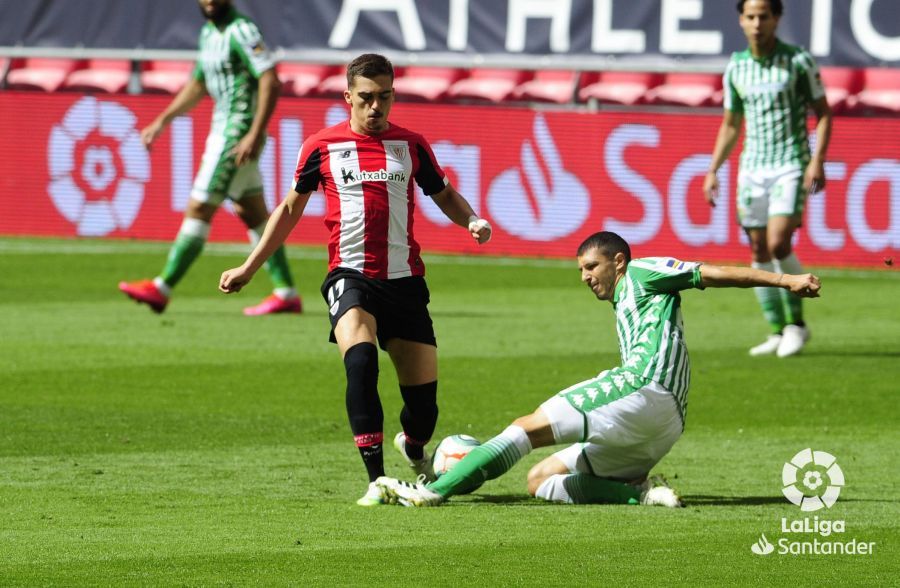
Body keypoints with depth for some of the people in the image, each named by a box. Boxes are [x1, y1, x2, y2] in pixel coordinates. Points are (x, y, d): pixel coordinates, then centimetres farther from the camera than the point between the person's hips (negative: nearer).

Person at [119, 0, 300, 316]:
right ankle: (286, 293, 13)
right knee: (253, 214, 10)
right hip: (222, 131, 10)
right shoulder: (209, 33, 14)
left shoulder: (242, 31, -15)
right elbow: (197, 86, 26)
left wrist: (255, 135, -27)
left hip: (239, 134, -10)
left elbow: (271, 82, -22)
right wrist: (162, 121, 21)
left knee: (199, 208, -7)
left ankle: (162, 289, -5)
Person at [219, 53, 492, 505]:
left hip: (405, 279, 2)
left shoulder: (410, 145, 8)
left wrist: (472, 221, -2)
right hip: (350, 276, -2)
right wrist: (249, 268, 15)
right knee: (360, 357, -31)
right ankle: (376, 479, -30)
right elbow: (290, 208, 16)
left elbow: (444, 195, 21)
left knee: (423, 393, 0)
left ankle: (413, 447, 38)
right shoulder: (322, 146, 5)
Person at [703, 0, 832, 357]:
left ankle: (796, 323, -2)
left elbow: (823, 113, -2)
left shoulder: (798, 61, -6)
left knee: (778, 244, -18)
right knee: (759, 251, 4)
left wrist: (818, 160, -15)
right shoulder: (735, 69, 7)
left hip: (791, 166, -5)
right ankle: (777, 332, 14)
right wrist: (712, 171, 10)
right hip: (752, 168, 5)